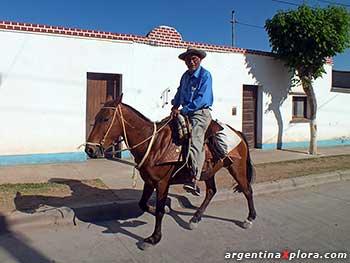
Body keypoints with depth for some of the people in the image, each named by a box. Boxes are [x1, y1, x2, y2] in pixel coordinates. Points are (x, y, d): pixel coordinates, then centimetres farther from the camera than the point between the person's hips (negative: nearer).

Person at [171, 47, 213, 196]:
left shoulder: (205, 75, -7)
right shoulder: (185, 75, 16)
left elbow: (202, 99, -17)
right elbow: (179, 92, 26)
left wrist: (183, 110, -19)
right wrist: (175, 106, 7)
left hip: (201, 113, -9)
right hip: (185, 112, 9)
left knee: (195, 141, -23)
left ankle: (194, 181, -29)